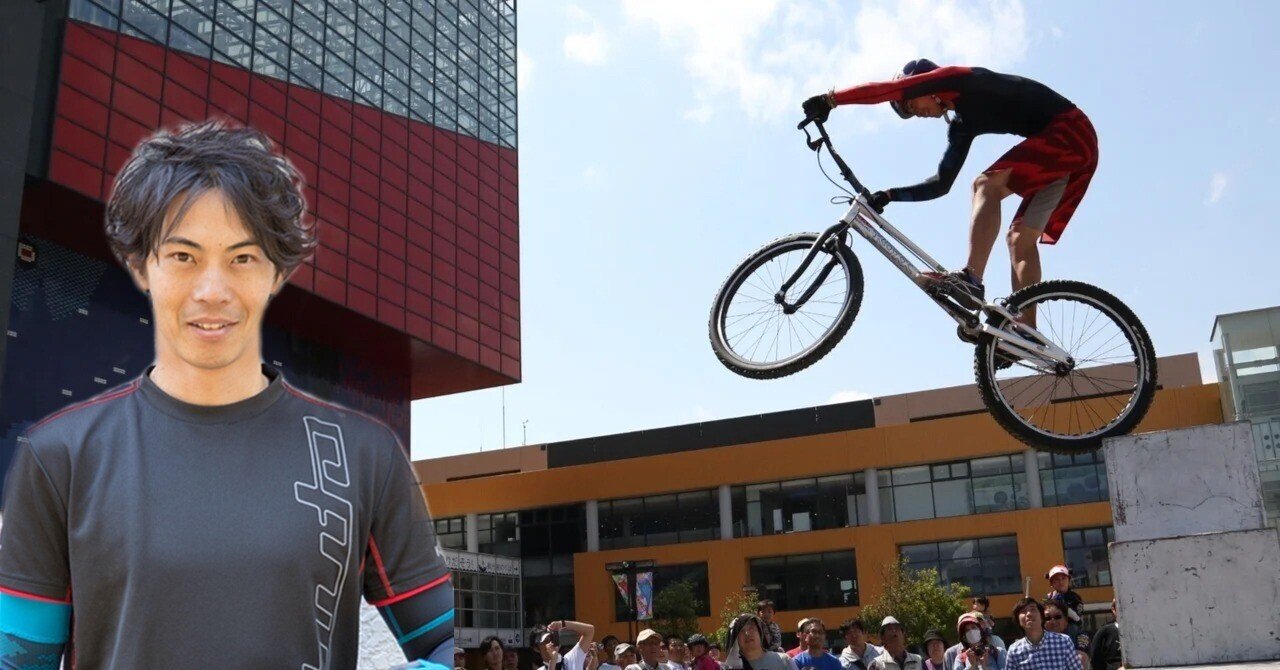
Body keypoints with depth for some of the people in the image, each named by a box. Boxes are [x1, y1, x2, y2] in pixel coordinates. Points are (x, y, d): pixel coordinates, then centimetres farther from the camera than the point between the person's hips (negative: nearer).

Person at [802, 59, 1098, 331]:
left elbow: (890, 88, -16)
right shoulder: (962, 124, 21)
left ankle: (970, 278, -34)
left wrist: (830, 99, -18)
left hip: (1070, 130, -10)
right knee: (1020, 237, 4)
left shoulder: (961, 78, -4)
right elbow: (942, 184, 20)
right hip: (1077, 144, 10)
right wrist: (890, 195, 12)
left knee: (986, 184, -22)